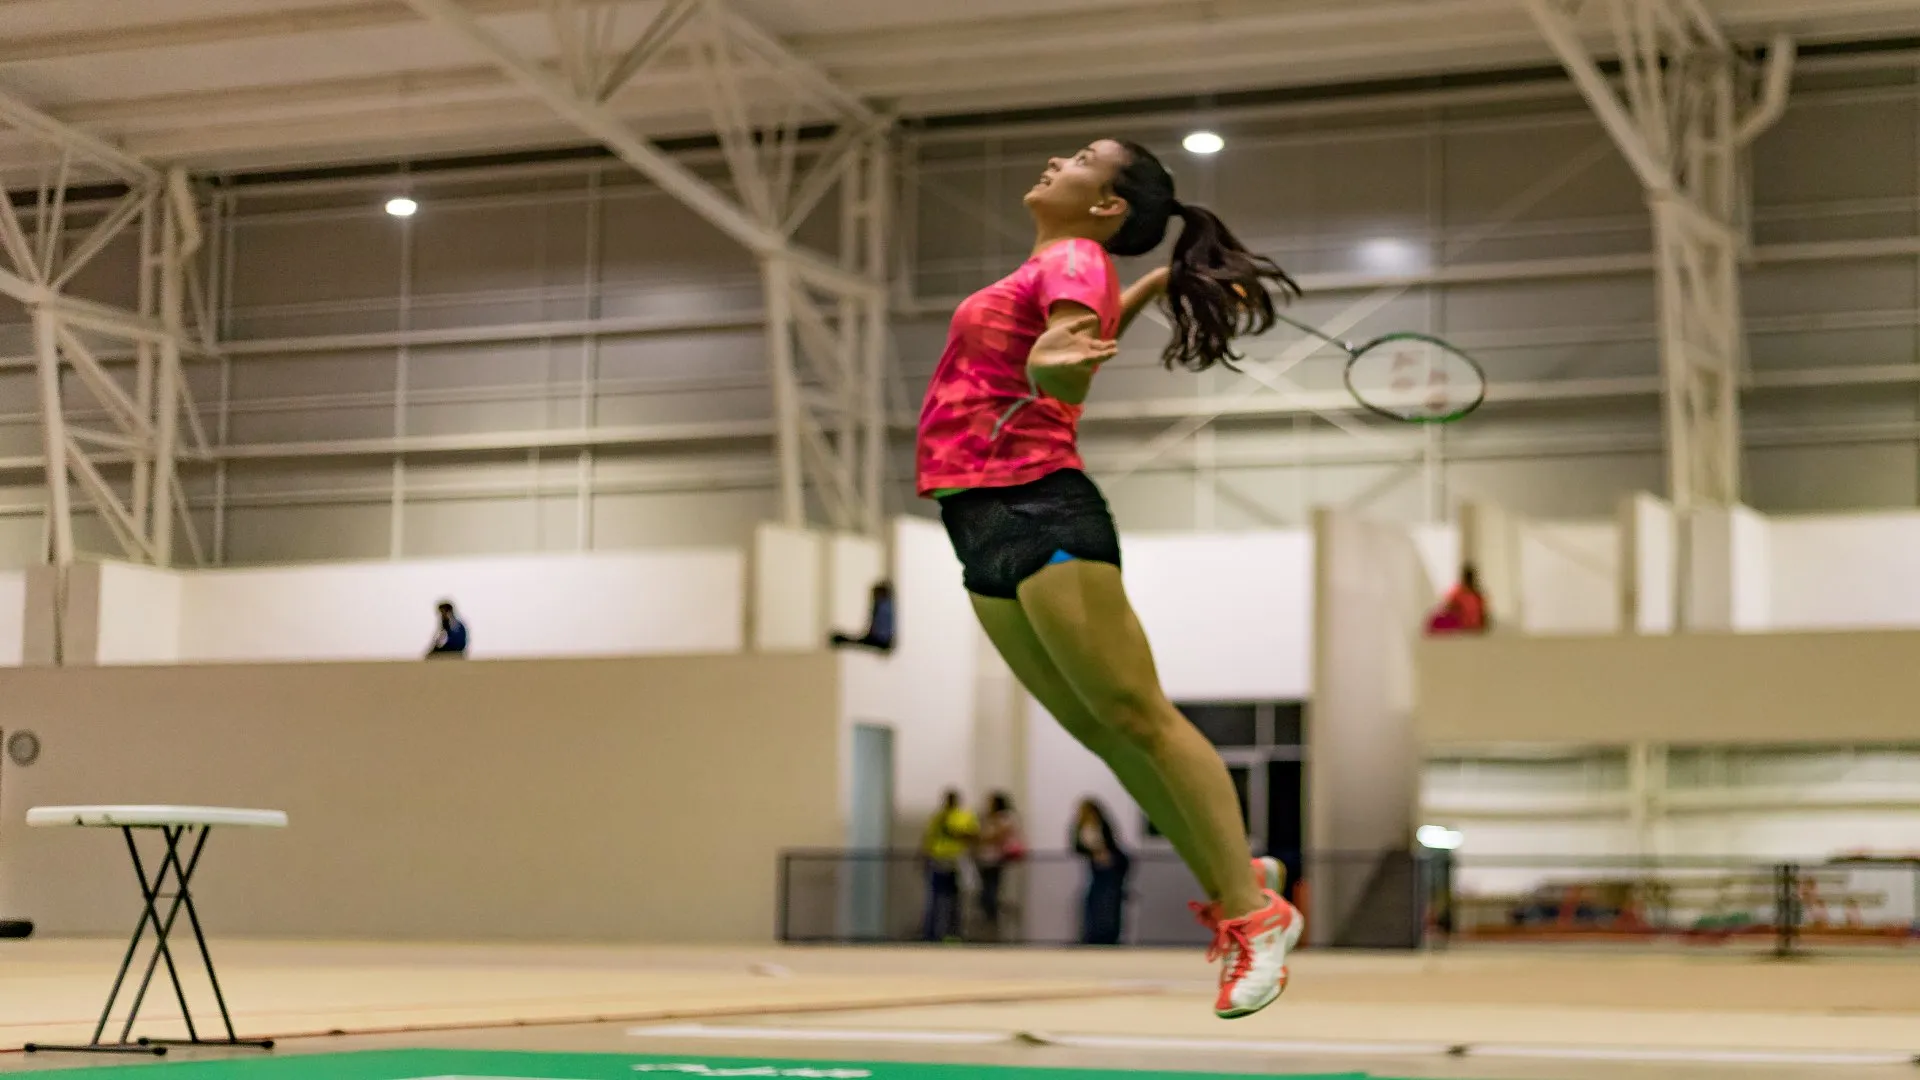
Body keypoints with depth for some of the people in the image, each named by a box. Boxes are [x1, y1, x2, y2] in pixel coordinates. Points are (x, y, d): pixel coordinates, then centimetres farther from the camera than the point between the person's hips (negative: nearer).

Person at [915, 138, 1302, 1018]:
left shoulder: (1073, 261, -7)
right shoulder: (1053, 267, 18)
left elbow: (1075, 356, -26)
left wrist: (1050, 367, -46)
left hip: (1038, 512, -9)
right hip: (986, 522, 9)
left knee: (1137, 716, -8)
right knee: (1100, 729, 9)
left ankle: (1255, 912, -5)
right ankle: (1231, 881, 17)